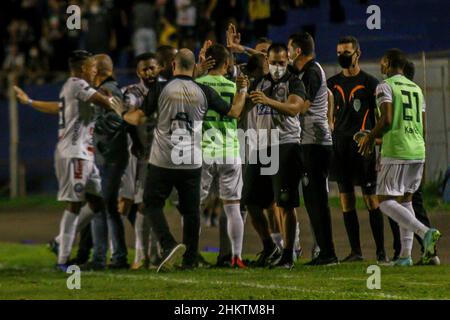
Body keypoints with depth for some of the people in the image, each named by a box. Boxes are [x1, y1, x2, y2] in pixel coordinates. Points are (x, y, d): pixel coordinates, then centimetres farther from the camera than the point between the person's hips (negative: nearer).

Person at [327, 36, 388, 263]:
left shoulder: (370, 83, -1)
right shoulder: (332, 84, 12)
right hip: (339, 148, 5)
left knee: (371, 200, -5)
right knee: (346, 200, 4)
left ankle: (381, 251, -2)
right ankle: (355, 251, 9)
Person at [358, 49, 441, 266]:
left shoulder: (385, 86, -4)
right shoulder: (416, 88, 17)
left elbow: (386, 120, -16)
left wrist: (370, 137, 1)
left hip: (396, 152, -7)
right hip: (418, 151, 7)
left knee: (385, 201, -5)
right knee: (405, 199, 14)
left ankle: (425, 232, -23)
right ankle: (405, 254, 8)